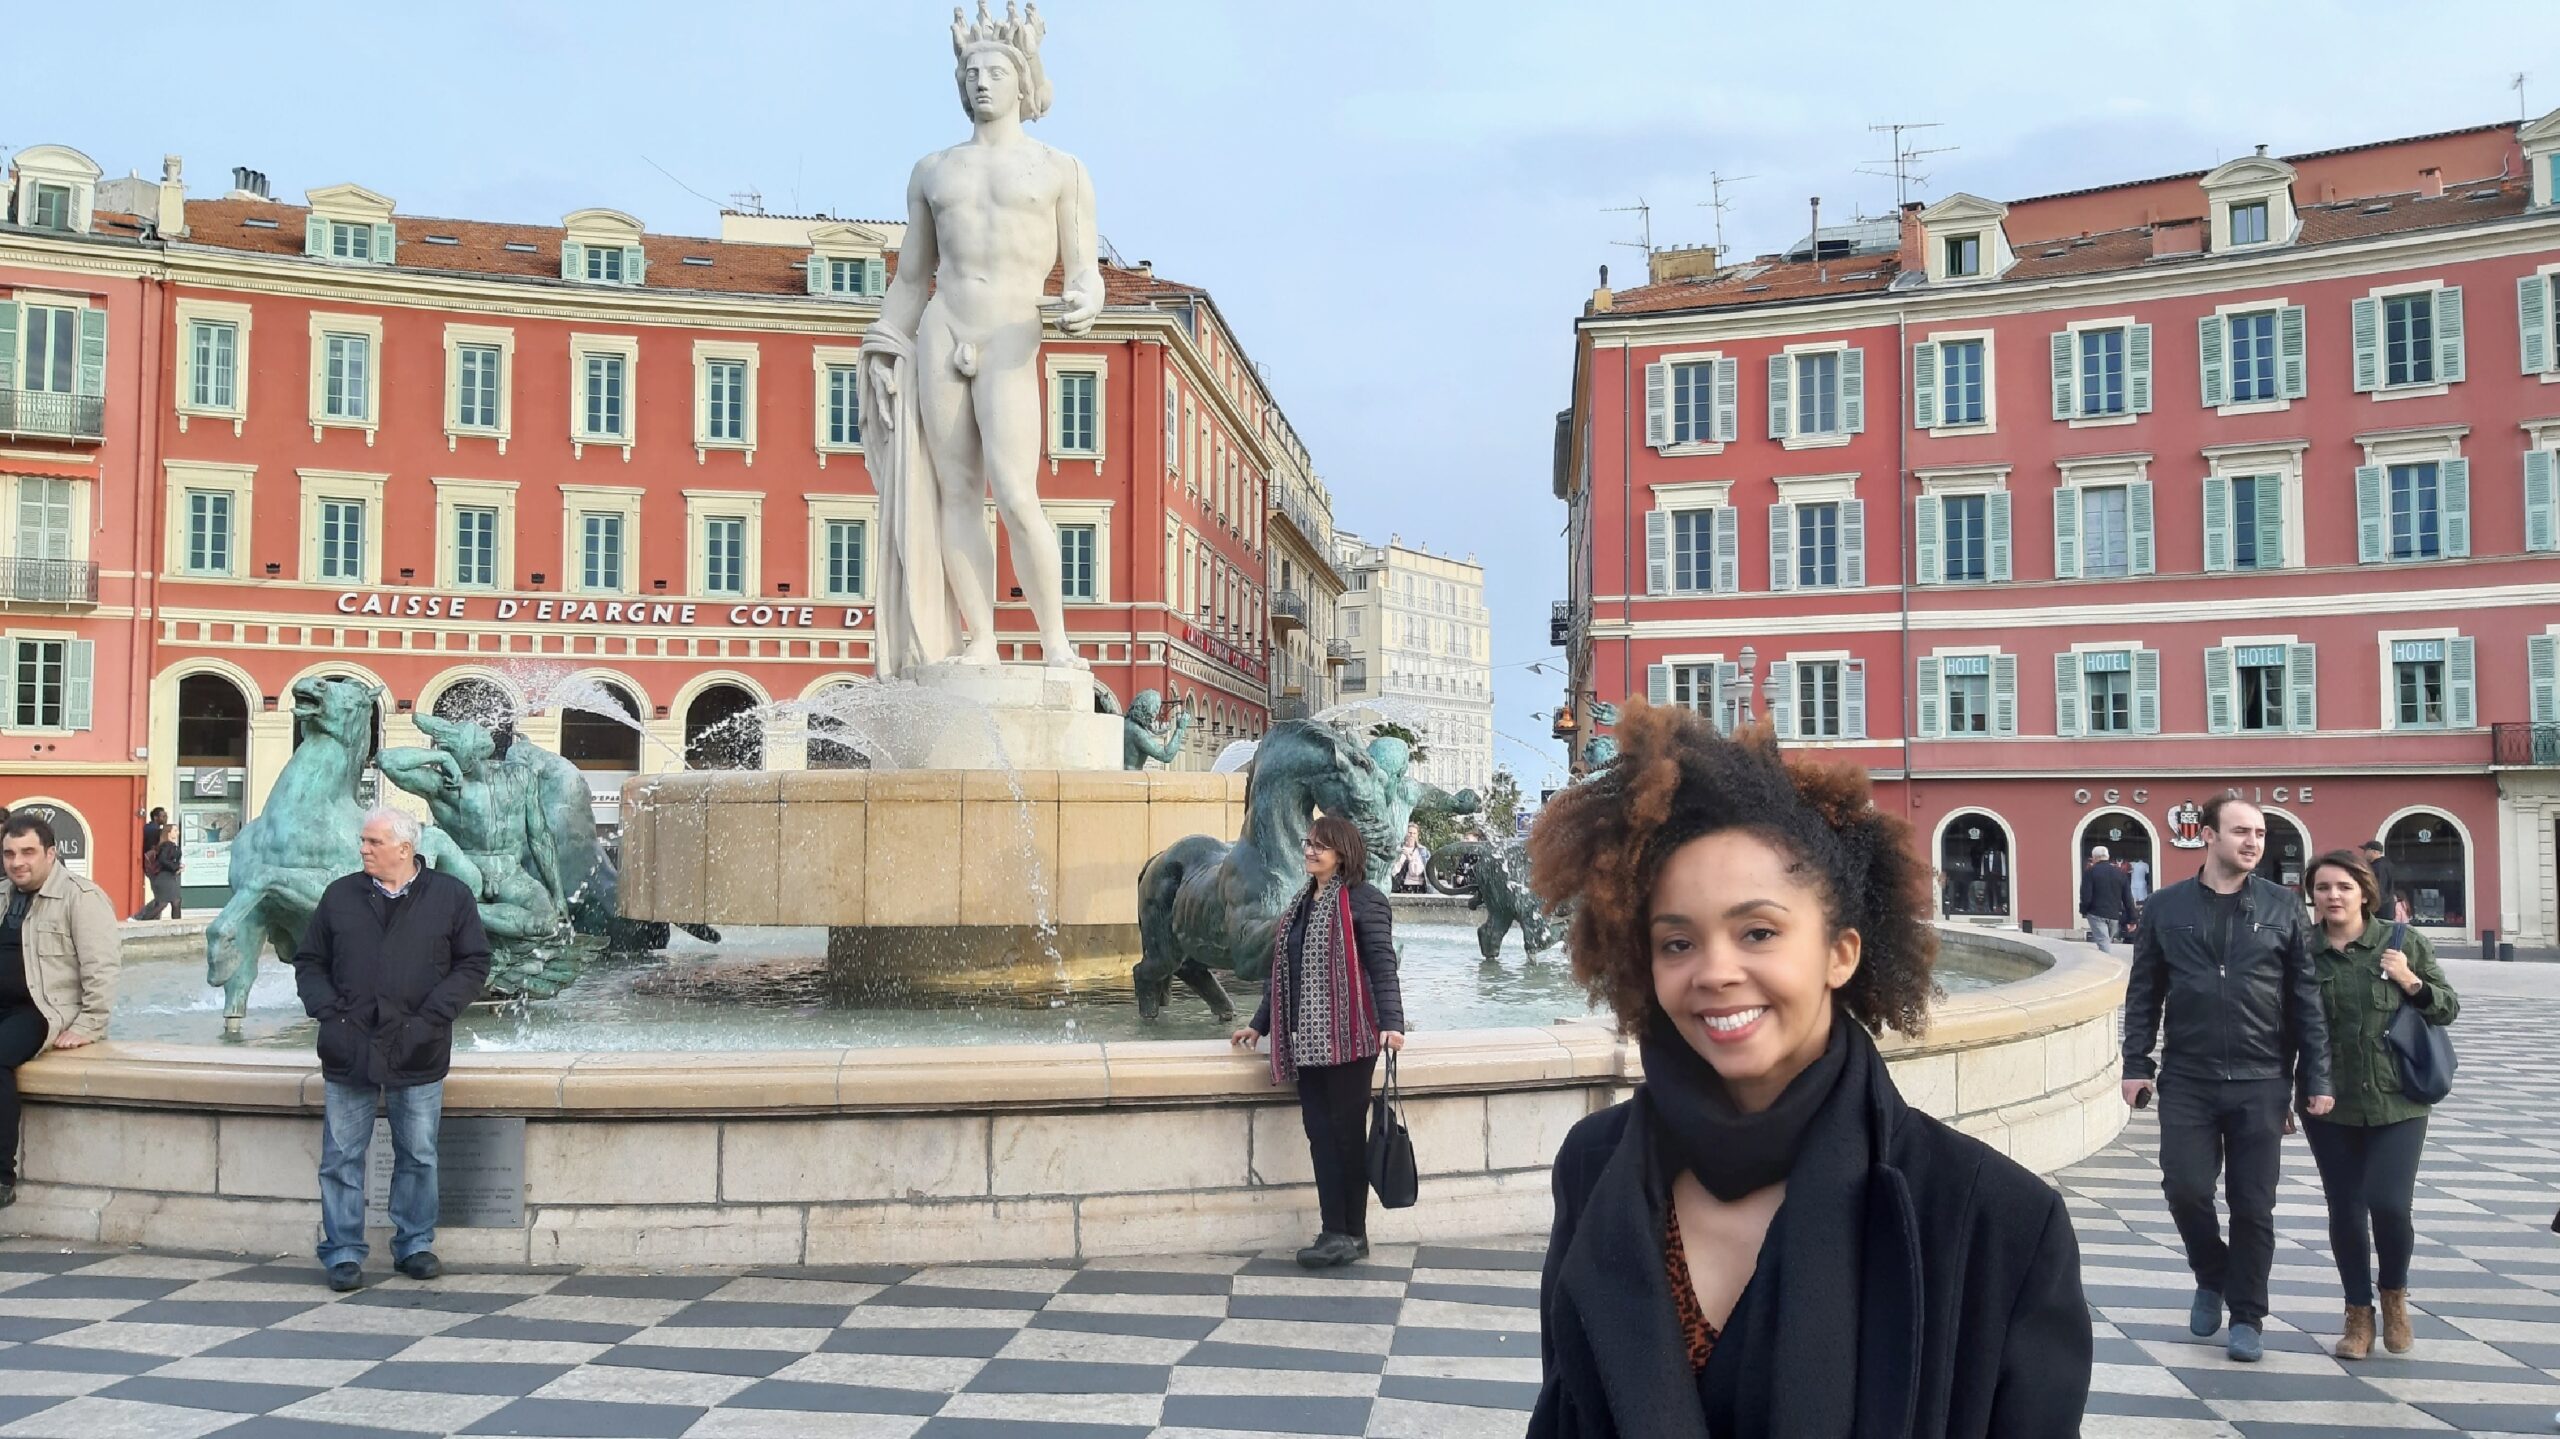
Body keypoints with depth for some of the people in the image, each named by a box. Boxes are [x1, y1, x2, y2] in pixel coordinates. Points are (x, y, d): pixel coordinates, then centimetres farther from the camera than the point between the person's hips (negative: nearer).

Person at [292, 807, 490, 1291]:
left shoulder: (451, 897, 2)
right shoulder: (339, 896, 7)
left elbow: (473, 964, 2)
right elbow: (308, 963, 12)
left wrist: (430, 1016, -8)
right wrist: (329, 1013, -3)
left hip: (418, 1052, -1)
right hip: (349, 1050, 1)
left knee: (419, 1156, 8)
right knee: (342, 1156, 4)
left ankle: (415, 1244, 21)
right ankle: (343, 1252, 14)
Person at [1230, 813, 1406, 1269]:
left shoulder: (1363, 900, -6)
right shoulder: (1303, 902, 18)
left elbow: (1382, 965, -13)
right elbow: (1283, 970, 23)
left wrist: (1391, 1022, -24)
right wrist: (1260, 1024, 25)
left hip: (1347, 1038, -7)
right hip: (1307, 1040, 7)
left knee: (1347, 1130, -1)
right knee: (1320, 1132, 4)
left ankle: (1352, 1234, 8)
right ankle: (1336, 1232, 8)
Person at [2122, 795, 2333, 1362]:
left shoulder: (2283, 907, 2)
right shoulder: (2168, 907, 3)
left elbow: (2307, 998, 2)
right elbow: (2143, 992, 6)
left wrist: (2316, 1077, -1)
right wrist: (2137, 1064, 0)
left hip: (2260, 1081, 0)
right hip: (2186, 1079, 0)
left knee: (2253, 1205, 4)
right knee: (2185, 1187, -4)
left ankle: (2247, 1316, 20)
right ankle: (2211, 1277, 24)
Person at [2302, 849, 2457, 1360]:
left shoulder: (2401, 940, -2)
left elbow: (2449, 1008, 6)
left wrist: (2412, 983, -14)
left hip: (2397, 1102, -1)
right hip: (2329, 1105, 1)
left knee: (2390, 1204, -11)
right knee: (2345, 1212, 5)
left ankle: (2395, 1295, 18)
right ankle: (2358, 1313, 24)